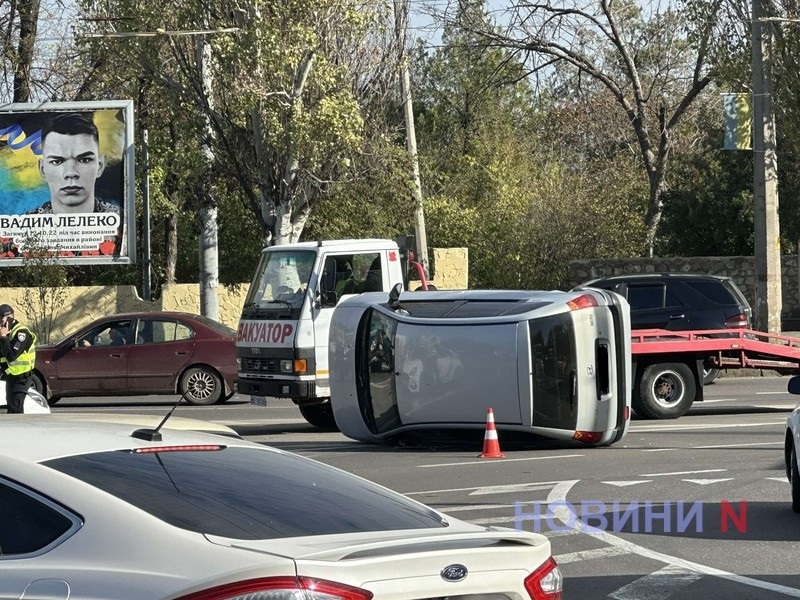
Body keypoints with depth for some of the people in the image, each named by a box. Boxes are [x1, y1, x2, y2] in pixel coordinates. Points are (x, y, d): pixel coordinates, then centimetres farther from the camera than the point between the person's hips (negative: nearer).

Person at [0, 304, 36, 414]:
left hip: (20, 378, -10)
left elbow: (12, 355, -26)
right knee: (11, 410, 15)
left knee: (15, 410, -13)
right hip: (11, 377, 10)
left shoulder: (21, 332, -17)